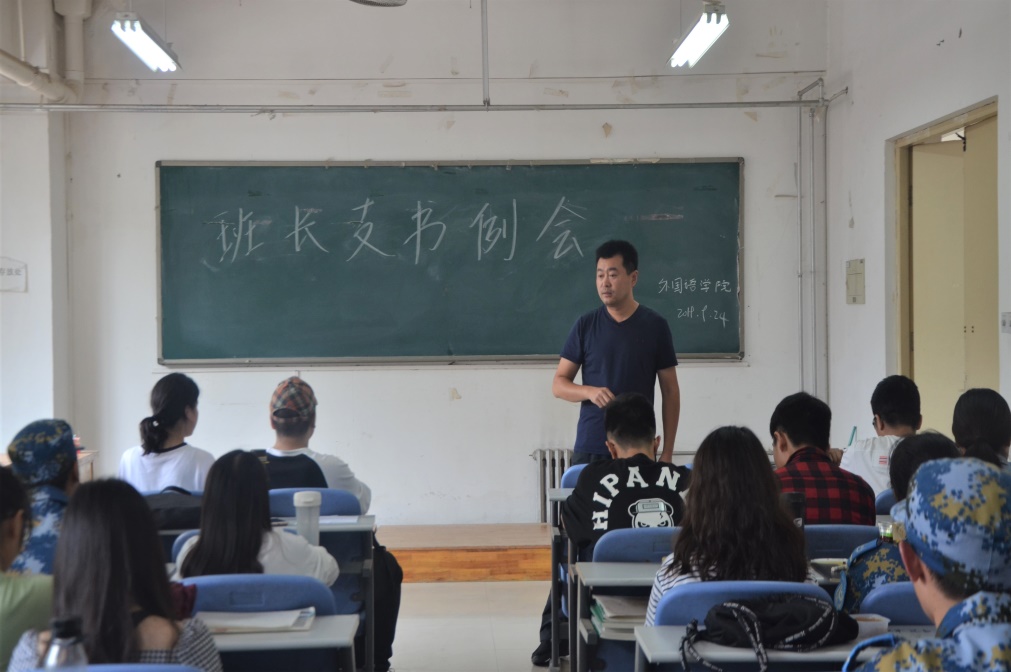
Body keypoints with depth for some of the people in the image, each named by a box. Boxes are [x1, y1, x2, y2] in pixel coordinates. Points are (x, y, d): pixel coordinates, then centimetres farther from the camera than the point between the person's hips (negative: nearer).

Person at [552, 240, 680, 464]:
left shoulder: (655, 326, 2)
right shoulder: (585, 325, 4)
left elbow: (670, 392, 6)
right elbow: (558, 384, 7)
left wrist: (667, 452, 2)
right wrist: (590, 391, -14)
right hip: (590, 447, 1)